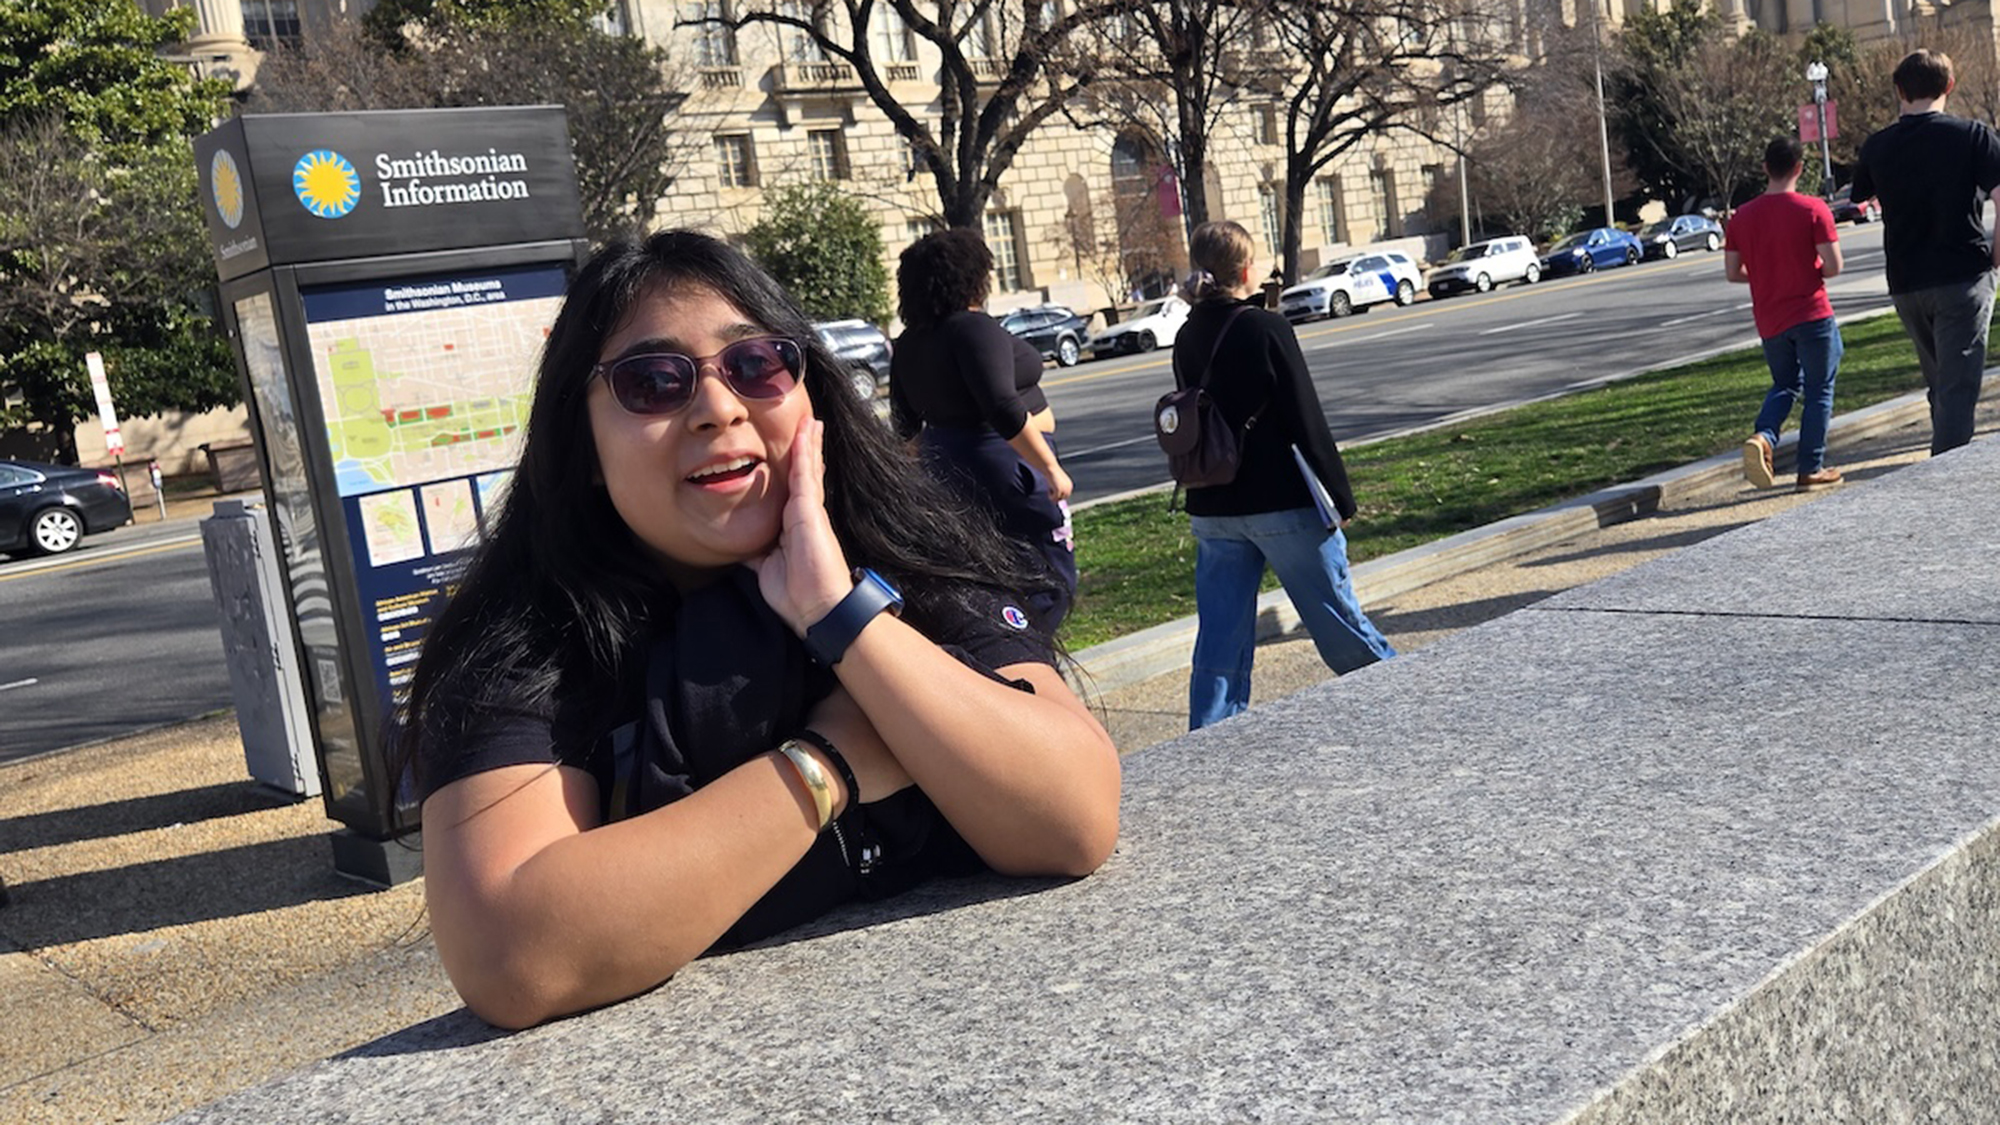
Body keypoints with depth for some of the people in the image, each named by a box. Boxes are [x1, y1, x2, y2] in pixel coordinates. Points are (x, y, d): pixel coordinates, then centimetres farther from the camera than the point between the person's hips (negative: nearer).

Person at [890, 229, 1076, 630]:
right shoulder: (975, 328, -17)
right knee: (1051, 579, -3)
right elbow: (1003, 409, -26)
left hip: (949, 467, 9)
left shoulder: (909, 343, 8)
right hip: (1007, 464, -9)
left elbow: (905, 424, 14)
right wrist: (1051, 468, -22)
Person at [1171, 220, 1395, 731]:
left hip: (1212, 510, 5)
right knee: (1338, 619, 10)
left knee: (1219, 637, 7)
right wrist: (1341, 497, -5)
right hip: (1282, 502, -5)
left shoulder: (1187, 339, 5)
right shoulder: (1266, 328, -12)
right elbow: (1307, 421, -11)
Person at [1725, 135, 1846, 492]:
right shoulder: (1813, 209, -10)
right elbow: (1833, 266, -14)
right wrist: (1811, 272, 7)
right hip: (1812, 315, -4)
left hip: (1769, 321, 4)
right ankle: (1811, 469, 10)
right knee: (1819, 390, 8)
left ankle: (1762, 437, -7)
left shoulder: (1742, 216, 1)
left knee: (1784, 385, 20)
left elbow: (1733, 272, 4)